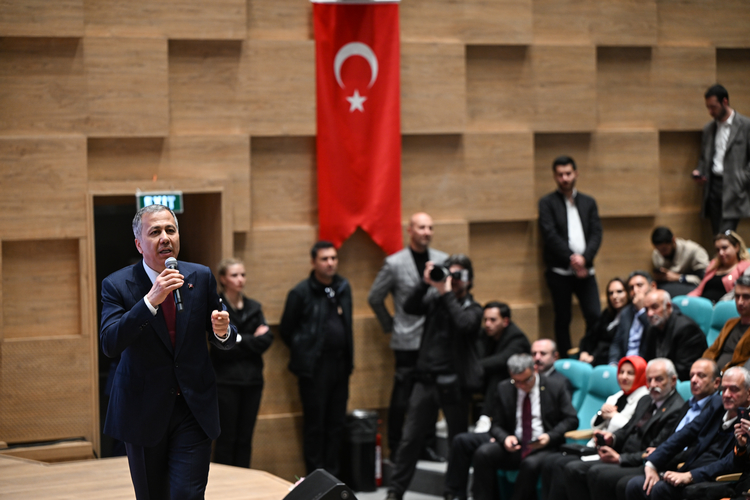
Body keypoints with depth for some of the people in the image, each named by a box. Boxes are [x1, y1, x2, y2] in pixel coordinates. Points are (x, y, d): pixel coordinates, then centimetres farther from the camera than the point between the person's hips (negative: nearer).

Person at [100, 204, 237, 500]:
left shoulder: (201, 278, 2)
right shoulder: (117, 285, -6)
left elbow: (224, 342, 10)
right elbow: (109, 345, -21)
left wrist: (222, 331, -15)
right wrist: (150, 300, -30)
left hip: (193, 410, 1)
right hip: (144, 413, -1)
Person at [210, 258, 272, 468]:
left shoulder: (253, 307, 11)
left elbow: (266, 340, -1)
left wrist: (240, 340, -10)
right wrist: (252, 340, -8)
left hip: (252, 380, 5)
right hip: (226, 381, -5)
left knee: (245, 439, 6)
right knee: (226, 439, -2)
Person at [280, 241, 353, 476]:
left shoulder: (343, 288, 9)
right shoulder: (301, 292, -7)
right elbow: (286, 331, 0)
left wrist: (348, 356, 13)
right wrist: (304, 354, 6)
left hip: (340, 364, 5)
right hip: (314, 367, -5)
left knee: (337, 423, 8)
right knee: (315, 424, -1)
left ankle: (332, 475, 16)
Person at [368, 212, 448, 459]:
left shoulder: (443, 260, 6)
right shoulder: (394, 263, -3)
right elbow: (375, 298, 5)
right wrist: (390, 325, 6)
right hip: (408, 342, -3)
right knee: (402, 399, -1)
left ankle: (428, 446, 18)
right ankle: (396, 448, 9)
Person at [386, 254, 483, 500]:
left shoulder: (472, 308, 2)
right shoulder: (434, 299, 9)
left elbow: (464, 323, -19)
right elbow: (409, 307, -6)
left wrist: (447, 293, -16)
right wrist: (426, 283, -14)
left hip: (453, 384, -2)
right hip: (426, 379, 2)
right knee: (410, 438, 0)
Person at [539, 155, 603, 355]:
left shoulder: (588, 203, 15)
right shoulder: (547, 203, 3)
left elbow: (596, 233, 5)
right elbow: (550, 235, -8)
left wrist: (584, 258, -12)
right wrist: (571, 258, -15)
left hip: (585, 270, 3)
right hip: (560, 271, -3)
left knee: (595, 316, -5)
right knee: (563, 319, 3)